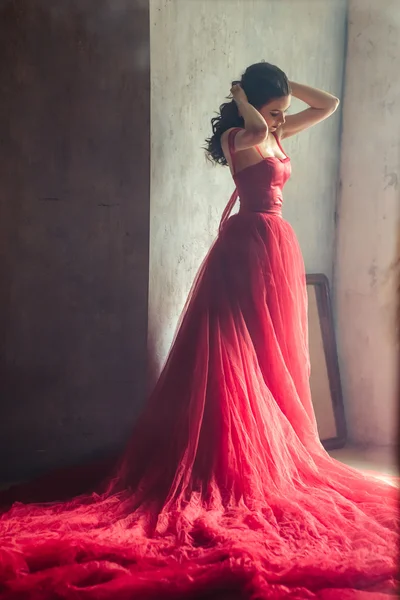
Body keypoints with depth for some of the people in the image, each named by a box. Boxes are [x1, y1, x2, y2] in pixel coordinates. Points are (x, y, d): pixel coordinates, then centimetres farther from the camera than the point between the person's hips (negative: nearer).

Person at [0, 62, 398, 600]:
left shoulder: (276, 134, 15)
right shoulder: (238, 136, -8)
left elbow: (330, 104, 21)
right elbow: (256, 130, -32)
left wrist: (285, 85, 11)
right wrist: (243, 102, -13)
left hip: (278, 245, 8)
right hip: (250, 244, -8)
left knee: (277, 354, 11)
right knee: (245, 355, -3)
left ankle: (276, 452, 21)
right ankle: (248, 461, 4)